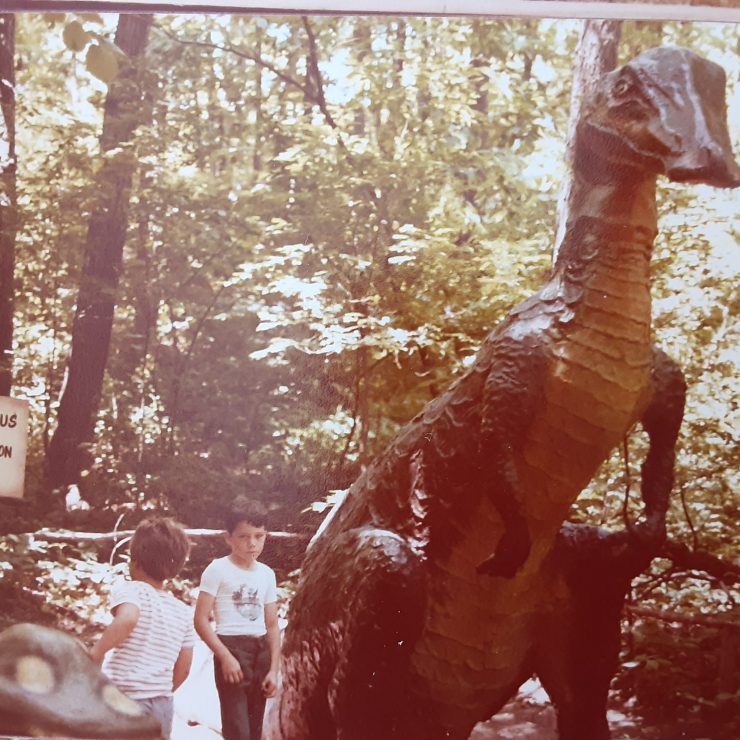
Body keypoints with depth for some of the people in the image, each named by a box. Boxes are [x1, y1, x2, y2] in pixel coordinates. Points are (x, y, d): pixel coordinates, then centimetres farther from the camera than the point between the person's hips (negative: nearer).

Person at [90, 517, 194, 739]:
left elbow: (127, 619, -31)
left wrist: (96, 652, -21)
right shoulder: (184, 612, 9)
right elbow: (182, 670, 11)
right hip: (162, 706, 5)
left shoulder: (129, 589, -8)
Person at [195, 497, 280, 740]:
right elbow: (201, 620, -9)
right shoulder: (218, 570, -6)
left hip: (261, 651, 6)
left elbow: (272, 625, 12)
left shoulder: (267, 574, 10)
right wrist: (225, 656, -17)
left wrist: (274, 669, 4)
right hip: (231, 649, -6)